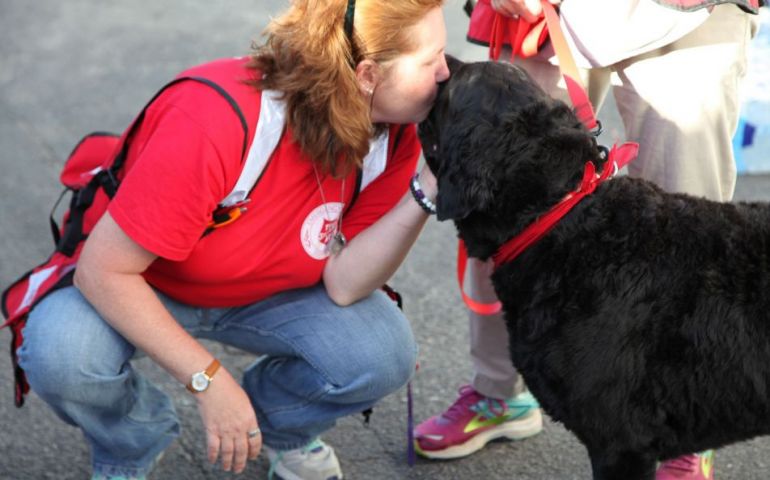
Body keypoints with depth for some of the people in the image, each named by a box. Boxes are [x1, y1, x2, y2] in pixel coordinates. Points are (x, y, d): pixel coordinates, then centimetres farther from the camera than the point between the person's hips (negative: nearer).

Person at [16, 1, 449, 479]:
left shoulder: (394, 134, -19)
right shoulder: (215, 119, -37)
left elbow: (342, 284, -20)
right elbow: (104, 271, -31)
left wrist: (424, 196, -34)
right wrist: (211, 380, -31)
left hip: (267, 295, 4)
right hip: (141, 286, -3)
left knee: (383, 352, -24)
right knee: (59, 352, -34)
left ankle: (280, 427, 11)